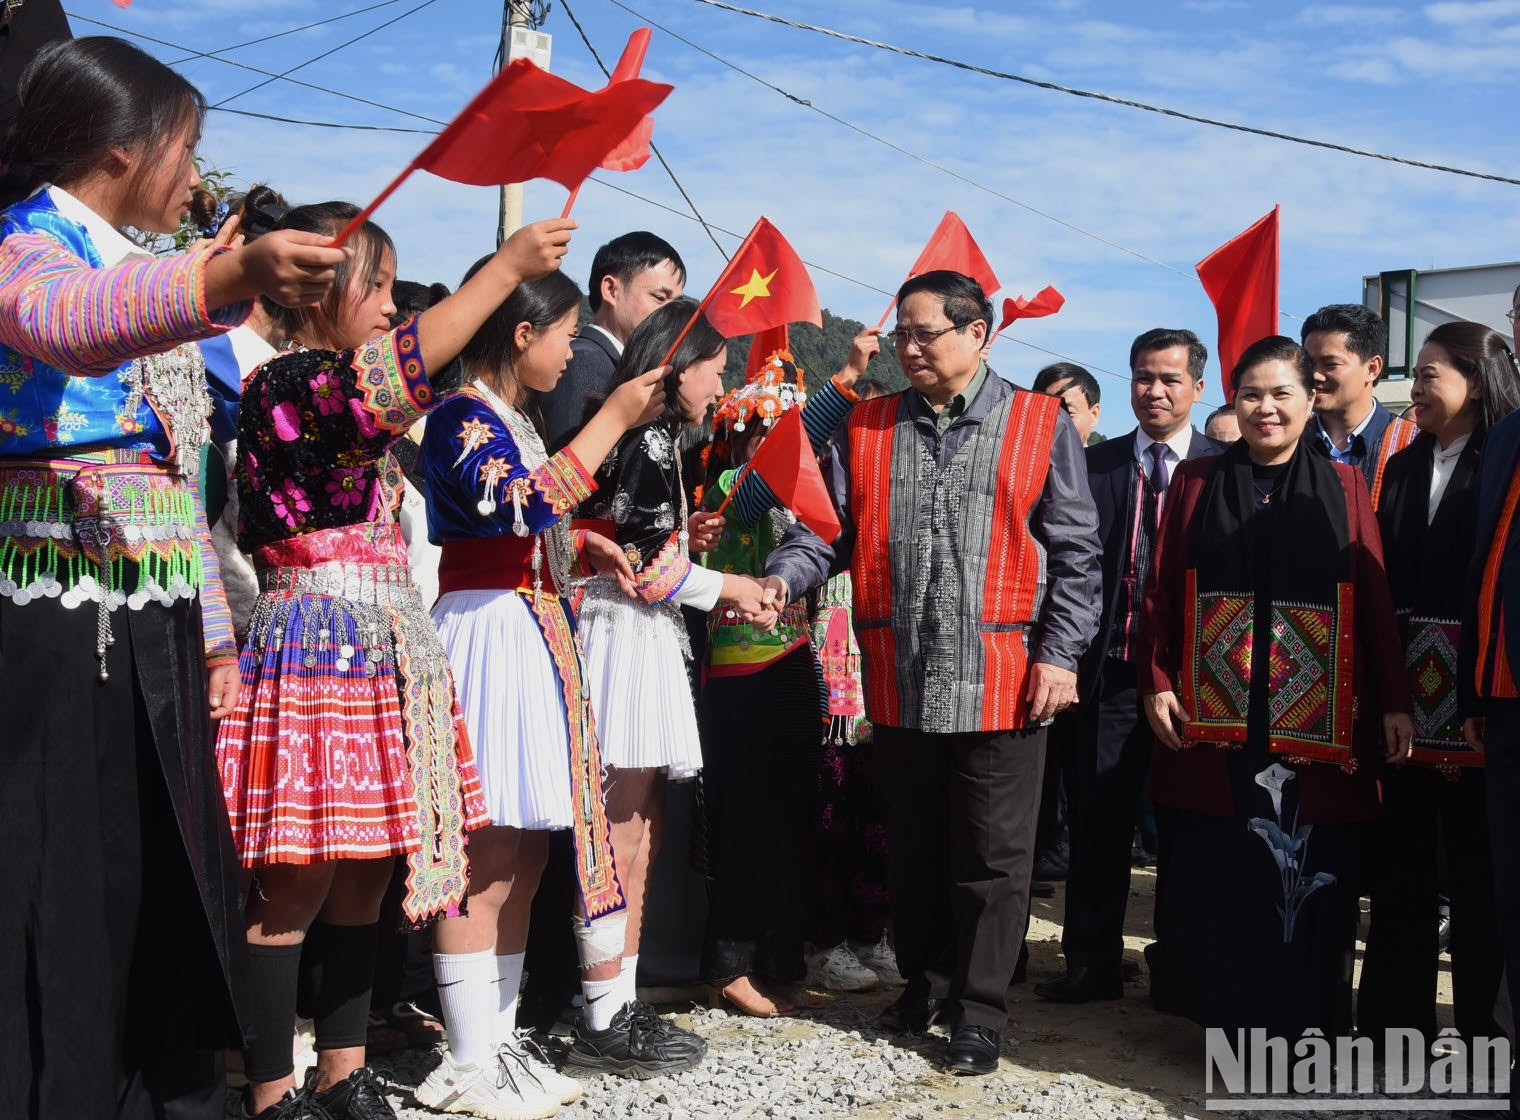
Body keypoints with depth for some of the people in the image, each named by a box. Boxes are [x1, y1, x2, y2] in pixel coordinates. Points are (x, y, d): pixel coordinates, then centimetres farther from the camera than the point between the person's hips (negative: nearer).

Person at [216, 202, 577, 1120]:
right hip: (317, 643, -9)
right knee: (297, 885, -5)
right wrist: (506, 266, -23)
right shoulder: (284, 383, -11)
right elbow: (394, 372, -29)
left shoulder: (349, 399, 19)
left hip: (384, 647, 9)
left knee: (366, 876, 10)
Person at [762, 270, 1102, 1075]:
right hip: (899, 681, 3)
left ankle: (979, 1011, 16)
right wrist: (785, 577, -13)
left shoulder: (1040, 425, 0)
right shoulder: (867, 427, 9)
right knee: (913, 847, 15)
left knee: (991, 856, 4)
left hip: (1001, 682, -3)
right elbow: (830, 526, 6)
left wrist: (1059, 655, -7)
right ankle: (925, 985, 31)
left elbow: (1074, 553, -1)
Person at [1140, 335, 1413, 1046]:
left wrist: (1394, 702, -3)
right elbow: (1161, 590, 6)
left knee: (1311, 869, 3)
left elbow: (1375, 599, 2)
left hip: (1315, 715, 0)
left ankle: (1301, 1020, 17)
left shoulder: (1343, 487, 6)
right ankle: (1230, 1019, 18)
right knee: (1220, 873, 4)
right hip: (1215, 713, 1)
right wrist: (1156, 684, -4)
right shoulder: (1195, 483, 8)